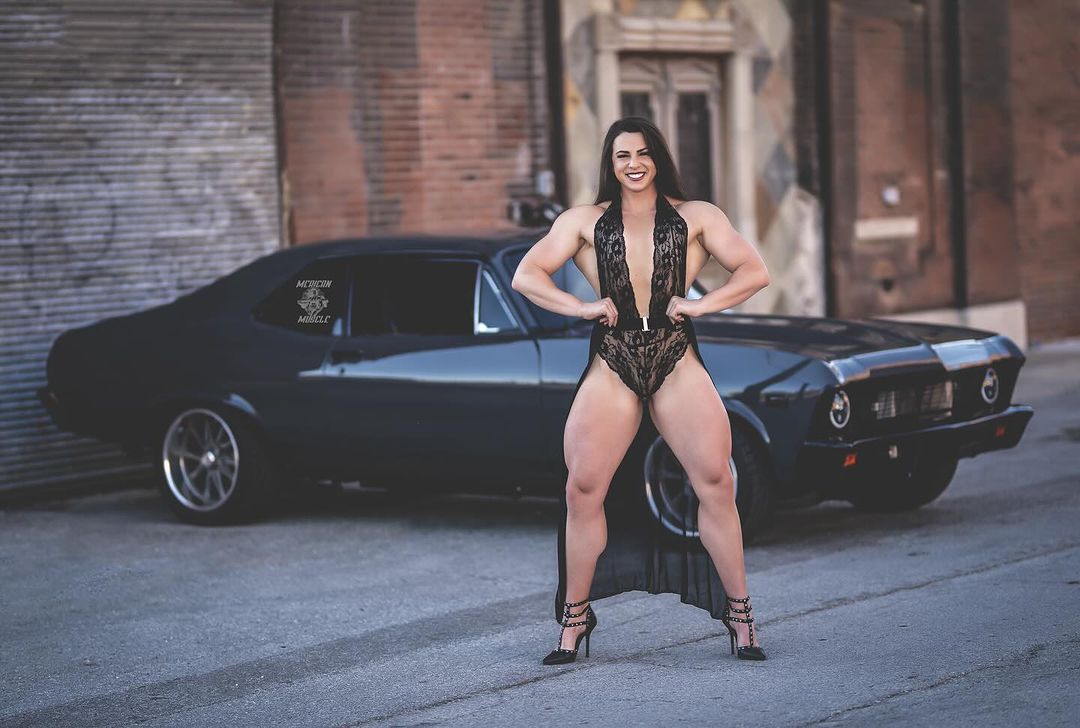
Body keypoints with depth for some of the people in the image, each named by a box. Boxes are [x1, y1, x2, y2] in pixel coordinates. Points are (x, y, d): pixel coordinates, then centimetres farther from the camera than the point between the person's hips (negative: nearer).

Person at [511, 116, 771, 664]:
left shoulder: (695, 217, 12)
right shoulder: (585, 221, 14)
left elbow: (754, 272, 8)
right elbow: (526, 276, 8)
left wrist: (700, 304, -5)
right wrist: (582, 307, -5)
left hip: (677, 362, -1)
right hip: (611, 366, 1)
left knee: (716, 485, -12)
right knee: (583, 491, -8)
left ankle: (739, 614, -1)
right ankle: (575, 617, 7)